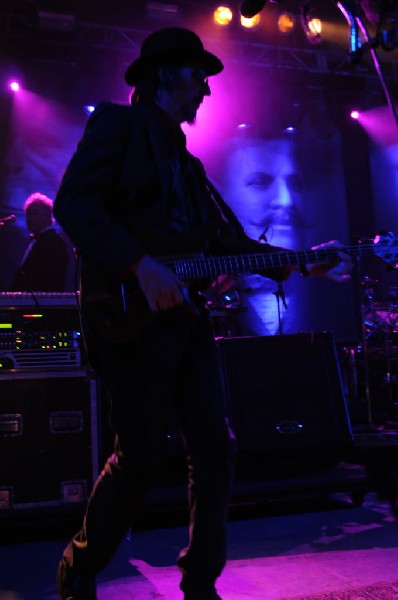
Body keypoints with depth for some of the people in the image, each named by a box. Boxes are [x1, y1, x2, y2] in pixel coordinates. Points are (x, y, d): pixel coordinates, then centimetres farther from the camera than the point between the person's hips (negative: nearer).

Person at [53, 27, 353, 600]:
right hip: (132, 316, -7)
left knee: (215, 450, 4)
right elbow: (72, 203, -13)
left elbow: (231, 239, 21)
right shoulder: (118, 123, 2)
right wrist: (141, 267, -22)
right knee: (138, 459, -3)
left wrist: (305, 264, 12)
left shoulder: (188, 161, 24)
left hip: (186, 316, 8)